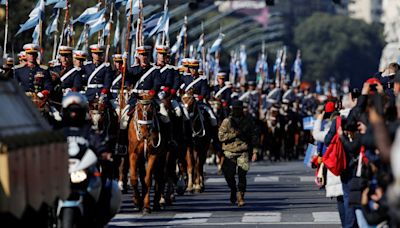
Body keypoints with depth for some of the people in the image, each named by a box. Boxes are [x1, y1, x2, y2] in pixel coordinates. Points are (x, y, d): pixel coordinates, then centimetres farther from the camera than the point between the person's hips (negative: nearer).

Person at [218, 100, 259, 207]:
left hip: (243, 152, 0)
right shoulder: (227, 122, 2)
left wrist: (255, 151, 5)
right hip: (230, 152, 0)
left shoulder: (248, 121, 7)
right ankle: (233, 191, 29)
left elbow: (253, 137, 12)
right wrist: (234, 134, -14)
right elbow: (221, 136, -5)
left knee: (242, 175, -10)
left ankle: (241, 196, -3)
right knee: (229, 175, 2)